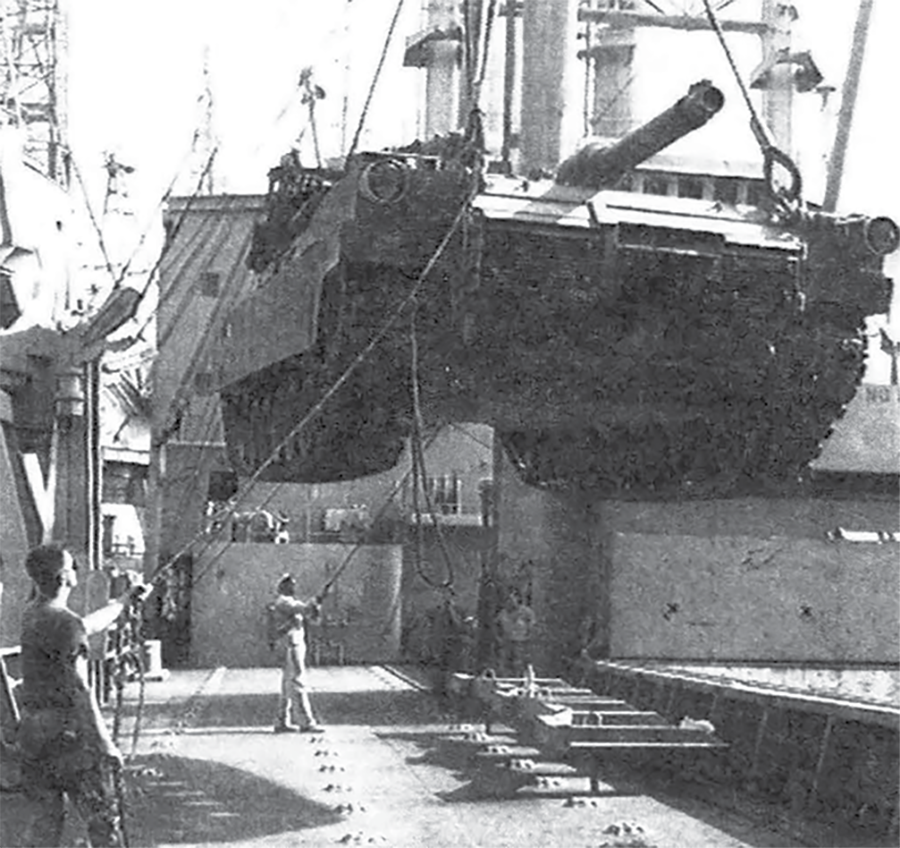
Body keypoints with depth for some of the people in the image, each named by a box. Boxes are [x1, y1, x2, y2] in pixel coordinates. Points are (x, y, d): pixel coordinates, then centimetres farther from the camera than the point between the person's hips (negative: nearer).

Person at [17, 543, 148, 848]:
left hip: (33, 729, 8)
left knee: (46, 817, 14)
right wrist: (105, 743, -15)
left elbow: (89, 625, 22)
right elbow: (78, 692, -19)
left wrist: (124, 599, 34)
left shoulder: (32, 614, 6)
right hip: (67, 731, -8)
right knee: (102, 817, 4)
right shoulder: (64, 623, -18)